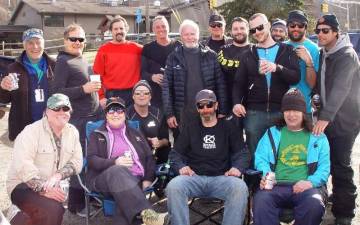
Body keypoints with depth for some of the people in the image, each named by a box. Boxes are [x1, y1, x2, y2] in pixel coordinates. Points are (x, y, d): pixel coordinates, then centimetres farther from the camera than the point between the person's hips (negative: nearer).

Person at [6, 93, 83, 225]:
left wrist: (58, 175, -16)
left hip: (52, 186, 5)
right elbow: (24, 166, -22)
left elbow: (77, 162, 2)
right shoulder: (31, 132, -12)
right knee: (52, 209, -30)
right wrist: (44, 189, -28)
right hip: (24, 185, -5)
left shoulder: (72, 132, 6)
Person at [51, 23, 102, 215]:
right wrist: (83, 89, -23)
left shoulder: (82, 59, 15)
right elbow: (56, 92, -17)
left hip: (94, 116, 8)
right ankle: (76, 205, 8)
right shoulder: (63, 62, -10)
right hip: (78, 119, -8)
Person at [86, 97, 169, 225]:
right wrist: (115, 162, -16)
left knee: (127, 195, -36)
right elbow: (92, 160, 3)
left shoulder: (135, 134, 26)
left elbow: (149, 158, 20)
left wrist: (148, 179, 1)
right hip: (104, 178, -2)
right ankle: (145, 213, -54)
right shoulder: (97, 135, 18)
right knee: (119, 171, -40)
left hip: (135, 179, 2)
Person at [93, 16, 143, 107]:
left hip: (134, 95, 2)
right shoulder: (104, 50, 1)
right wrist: (101, 96, -6)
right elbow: (98, 75, 0)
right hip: (112, 95, -1)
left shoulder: (136, 48, 5)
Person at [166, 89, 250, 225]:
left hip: (221, 178, -1)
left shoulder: (227, 127, 18)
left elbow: (242, 153, 11)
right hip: (194, 177, 1)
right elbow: (175, 153, 14)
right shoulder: (190, 127, 20)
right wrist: (181, 167, -9)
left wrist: (238, 167, -12)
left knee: (240, 187, -34)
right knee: (174, 186, -32)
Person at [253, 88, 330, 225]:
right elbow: (261, 159, 9)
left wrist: (311, 182, -13)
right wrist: (266, 176, -12)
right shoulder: (272, 133, 21)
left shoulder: (318, 136, 18)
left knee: (314, 203, -34)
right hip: (276, 185, 0)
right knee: (261, 200, -34)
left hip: (305, 187, 0)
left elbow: (324, 166, 7)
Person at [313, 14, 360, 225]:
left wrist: (325, 116, -37)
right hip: (328, 117, 7)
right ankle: (338, 197, 32)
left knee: (340, 165, -6)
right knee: (330, 161, 14)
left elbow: (340, 89, -29)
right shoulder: (323, 53, 9)